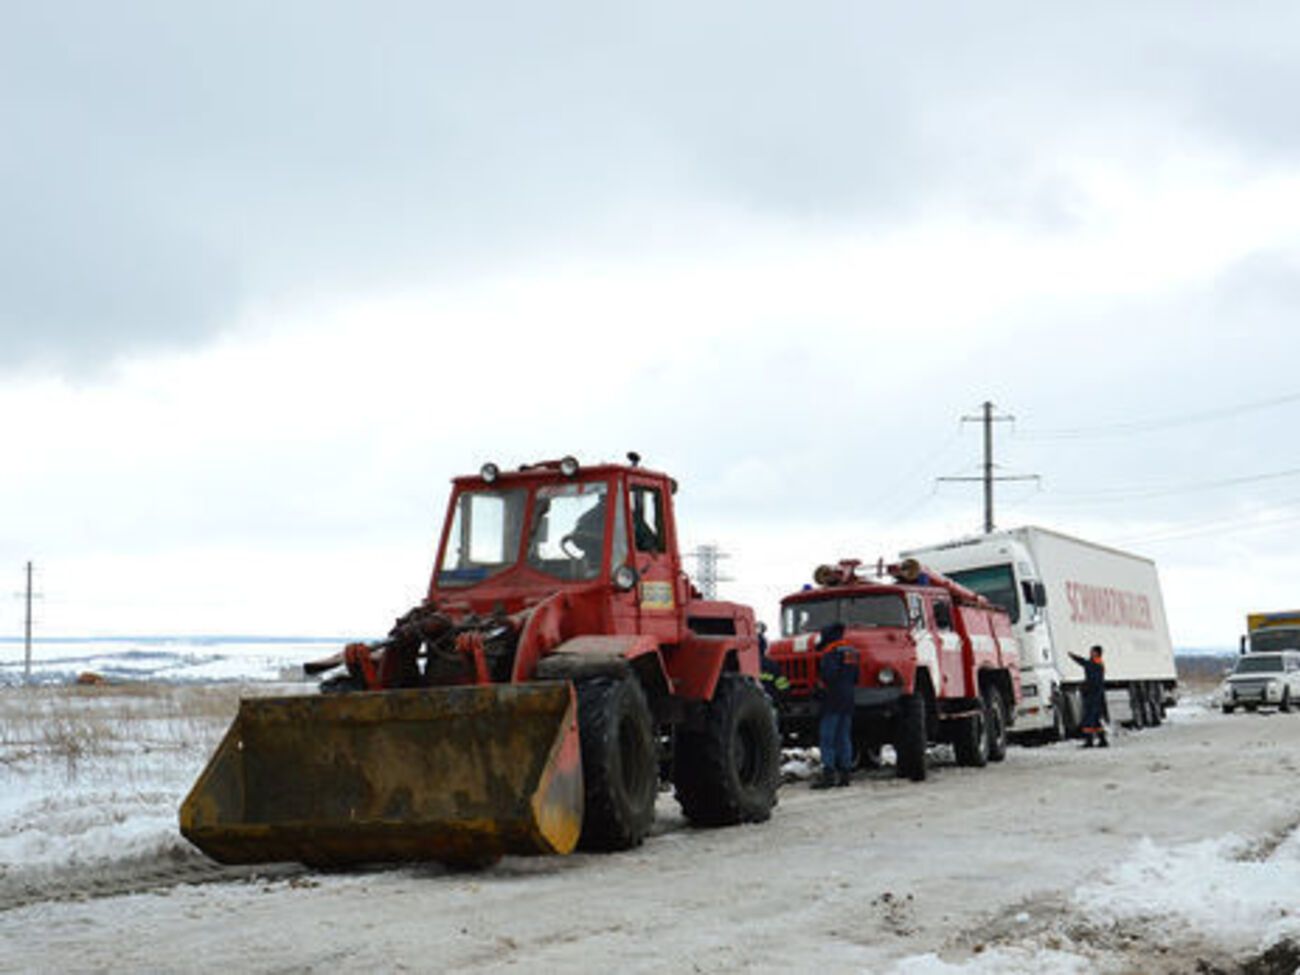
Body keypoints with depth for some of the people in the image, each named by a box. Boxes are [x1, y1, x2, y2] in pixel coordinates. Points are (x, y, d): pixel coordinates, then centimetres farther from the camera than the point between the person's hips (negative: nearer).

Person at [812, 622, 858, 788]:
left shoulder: (831, 651, -11)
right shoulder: (851, 651, 16)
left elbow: (829, 674, -21)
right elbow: (856, 678, 20)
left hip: (833, 700, -8)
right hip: (848, 700, 8)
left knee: (827, 738, -8)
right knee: (844, 738, 11)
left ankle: (828, 773, -15)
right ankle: (844, 773, 9)